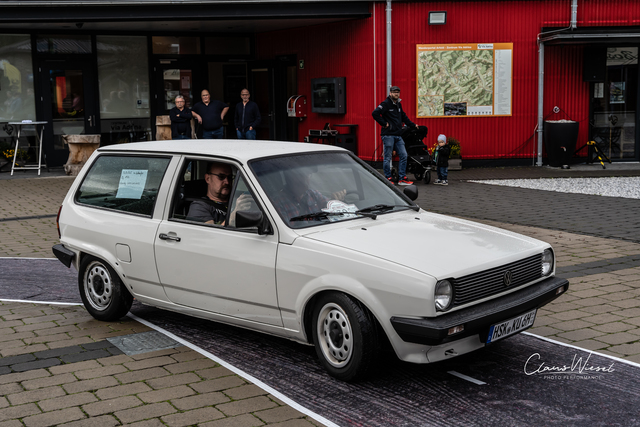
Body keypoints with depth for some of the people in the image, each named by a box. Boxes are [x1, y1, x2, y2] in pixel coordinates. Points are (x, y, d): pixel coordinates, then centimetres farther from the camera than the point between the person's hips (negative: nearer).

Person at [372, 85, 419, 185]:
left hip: (398, 136, 8)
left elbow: (404, 117, 30)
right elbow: (375, 113, -19)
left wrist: (413, 125, 24)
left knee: (403, 156, 3)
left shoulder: (398, 105, 17)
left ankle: (402, 178, 8)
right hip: (388, 135, -7)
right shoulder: (386, 104, -8)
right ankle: (388, 179, 8)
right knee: (388, 158, -1)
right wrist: (384, 123, -15)